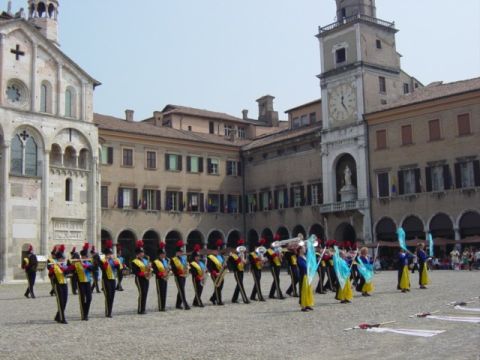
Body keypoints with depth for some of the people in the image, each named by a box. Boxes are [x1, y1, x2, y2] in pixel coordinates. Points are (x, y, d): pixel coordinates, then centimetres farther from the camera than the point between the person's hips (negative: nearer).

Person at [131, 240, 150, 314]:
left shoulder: (145, 260, 18)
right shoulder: (134, 262, -6)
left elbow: (149, 267, 21)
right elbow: (134, 272, -15)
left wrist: (149, 268, -2)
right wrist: (143, 273, -23)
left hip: (146, 279, 8)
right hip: (140, 279, -8)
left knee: (145, 294, 8)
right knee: (142, 294, -10)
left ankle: (143, 309, 14)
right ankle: (140, 310, -4)